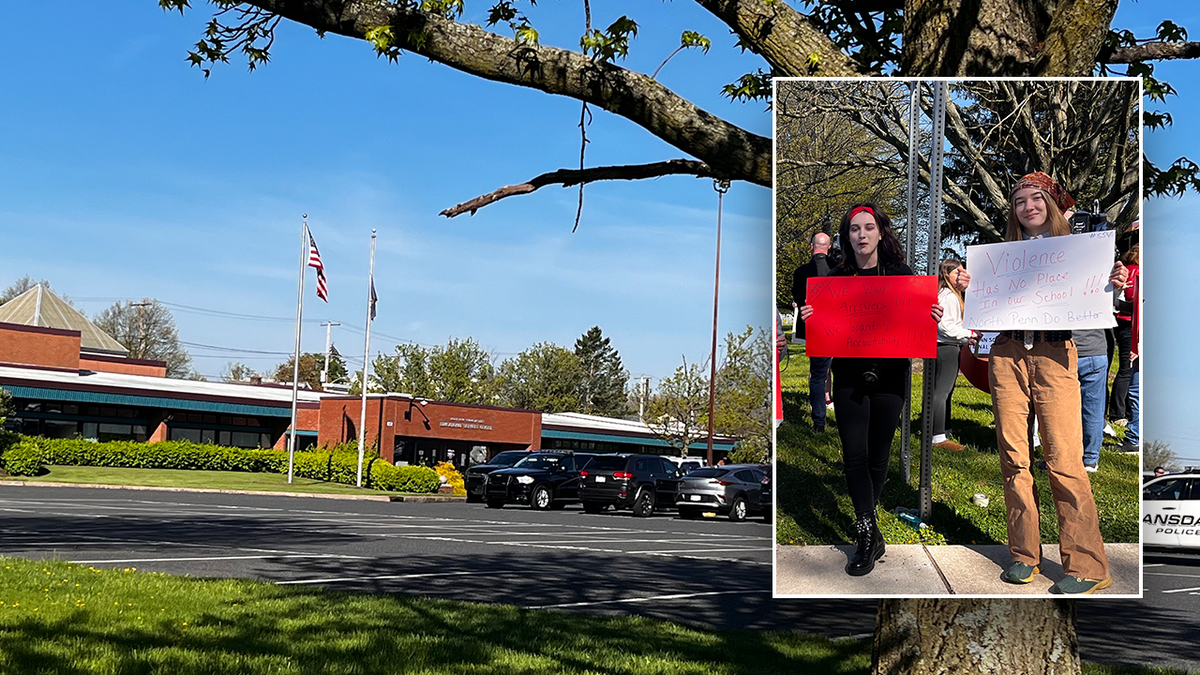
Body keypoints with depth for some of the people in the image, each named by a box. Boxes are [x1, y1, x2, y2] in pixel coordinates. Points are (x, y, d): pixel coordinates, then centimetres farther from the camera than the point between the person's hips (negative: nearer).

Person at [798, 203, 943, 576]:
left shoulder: (900, 273, 3)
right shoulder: (836, 277, 6)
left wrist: (932, 318, -14)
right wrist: (809, 318, -12)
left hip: (889, 375, 0)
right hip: (849, 376, 1)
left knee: (877, 457, 6)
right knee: (854, 455, -8)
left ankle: (865, 528, 23)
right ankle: (869, 535, -2)